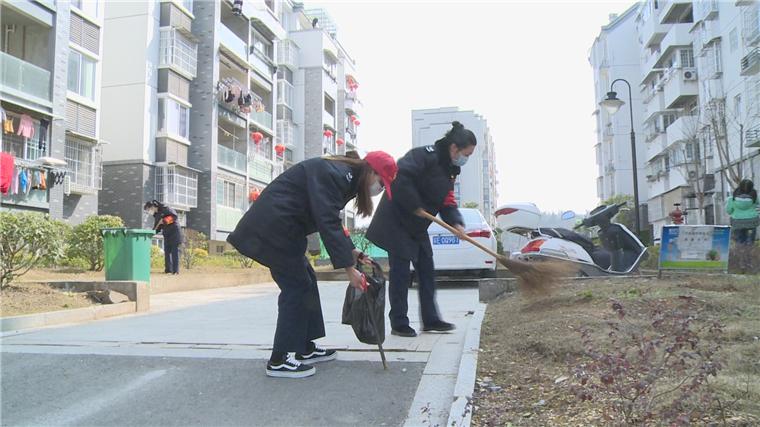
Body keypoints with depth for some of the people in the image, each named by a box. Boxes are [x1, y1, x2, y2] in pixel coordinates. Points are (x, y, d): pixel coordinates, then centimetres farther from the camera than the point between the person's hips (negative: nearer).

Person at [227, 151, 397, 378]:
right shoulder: (334, 175, -19)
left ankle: (304, 348, 23)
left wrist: (351, 252, 11)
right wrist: (348, 268, -26)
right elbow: (327, 223, -26)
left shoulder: (344, 176, 12)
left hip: (279, 226, 11)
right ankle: (279, 360, 0)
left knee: (306, 282, 13)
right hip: (274, 227, -11)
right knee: (296, 287, -7)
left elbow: (331, 221, 19)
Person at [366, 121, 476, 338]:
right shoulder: (425, 155, -21)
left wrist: (456, 223, -12)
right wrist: (417, 207, -26)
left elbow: (447, 201, 6)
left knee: (427, 269, 10)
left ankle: (430, 319, 18)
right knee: (400, 271, -4)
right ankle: (399, 324, 6)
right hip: (397, 221, -9)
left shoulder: (449, 169, 8)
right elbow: (400, 177, -32)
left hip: (417, 226, 10)